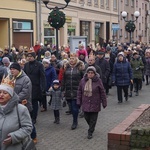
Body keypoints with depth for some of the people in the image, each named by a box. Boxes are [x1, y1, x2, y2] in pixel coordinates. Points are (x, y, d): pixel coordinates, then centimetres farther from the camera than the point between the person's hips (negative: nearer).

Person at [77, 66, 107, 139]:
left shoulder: (98, 81, -8)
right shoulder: (83, 80, 0)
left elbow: (102, 92, -3)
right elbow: (79, 91, 8)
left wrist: (104, 103, -2)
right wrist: (79, 102, 6)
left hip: (95, 104, -3)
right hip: (85, 103, 3)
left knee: (93, 119, 1)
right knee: (87, 117, 10)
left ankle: (90, 132, 12)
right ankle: (91, 127, 38)